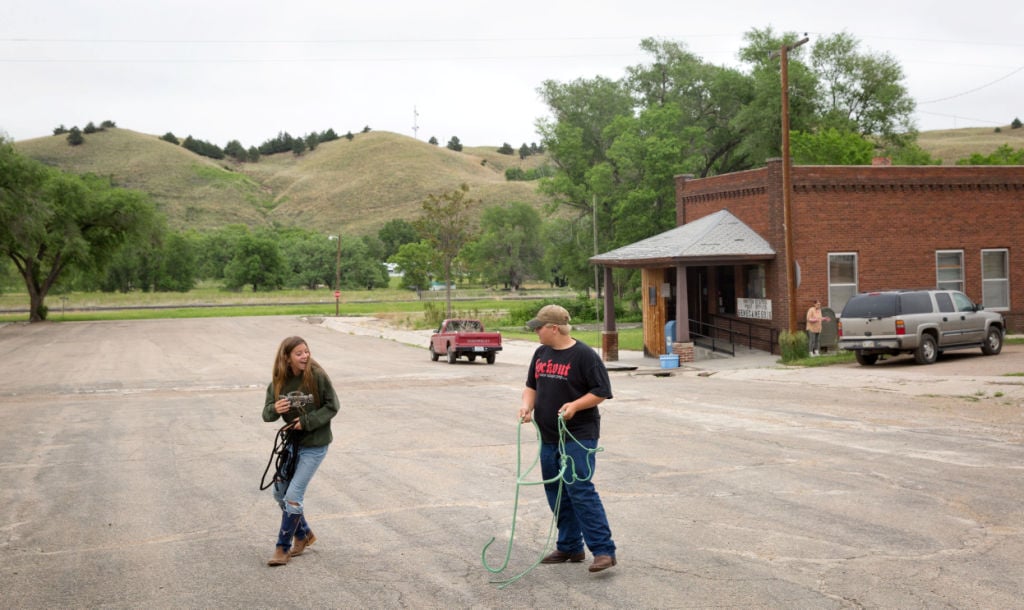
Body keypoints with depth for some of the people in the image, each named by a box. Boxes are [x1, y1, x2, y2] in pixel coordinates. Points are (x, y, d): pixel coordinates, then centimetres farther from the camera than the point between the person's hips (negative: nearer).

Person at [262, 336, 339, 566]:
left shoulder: (317, 376, -17)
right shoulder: (279, 381, -5)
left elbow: (332, 407, -11)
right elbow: (266, 415, -4)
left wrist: (307, 422, -20)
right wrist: (274, 409, -27)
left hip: (315, 445, -6)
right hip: (291, 443, 6)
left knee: (293, 495, -9)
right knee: (280, 493, 13)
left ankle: (282, 548, 5)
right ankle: (304, 534, 34)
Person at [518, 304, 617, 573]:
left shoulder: (584, 355, -11)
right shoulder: (541, 354, 11)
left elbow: (601, 391, -11)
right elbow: (532, 385, 20)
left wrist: (575, 405, -24)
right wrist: (527, 405, 0)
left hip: (578, 437, -8)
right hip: (549, 437, 8)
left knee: (581, 490, -15)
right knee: (556, 493, 11)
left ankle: (604, 550, -13)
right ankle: (569, 547, 23)